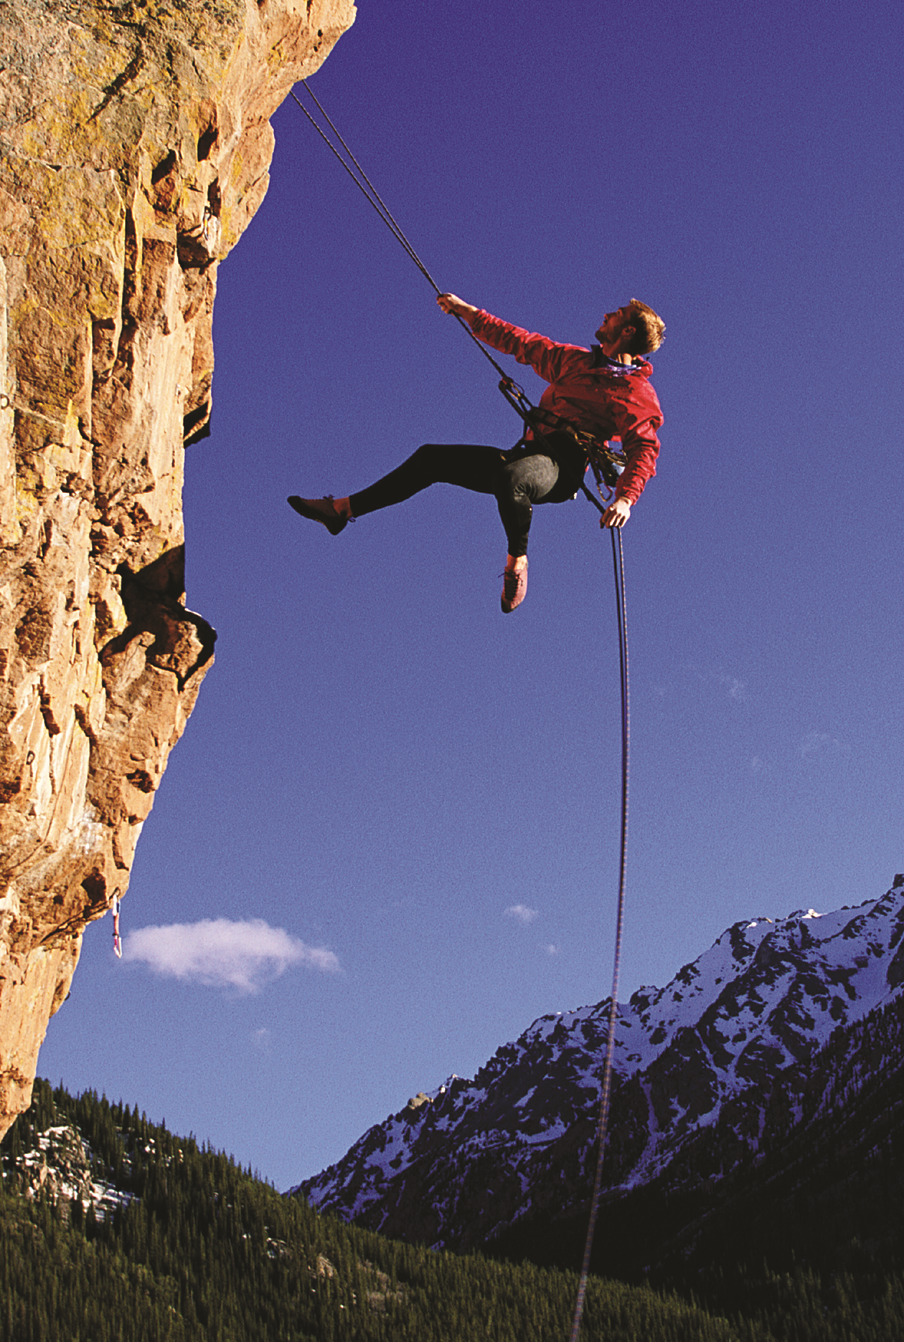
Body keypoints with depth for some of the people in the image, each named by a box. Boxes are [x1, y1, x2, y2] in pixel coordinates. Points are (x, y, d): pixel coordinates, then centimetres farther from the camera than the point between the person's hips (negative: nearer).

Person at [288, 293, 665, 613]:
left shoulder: (637, 392, -3)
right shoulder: (574, 359, 19)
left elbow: (644, 448, -13)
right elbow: (518, 342, 29)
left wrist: (625, 498, -30)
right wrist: (466, 311, 32)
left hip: (560, 469, -8)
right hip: (528, 456, 8)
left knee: (510, 479, -41)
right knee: (431, 458, 5)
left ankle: (517, 559, -15)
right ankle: (342, 510, 9)